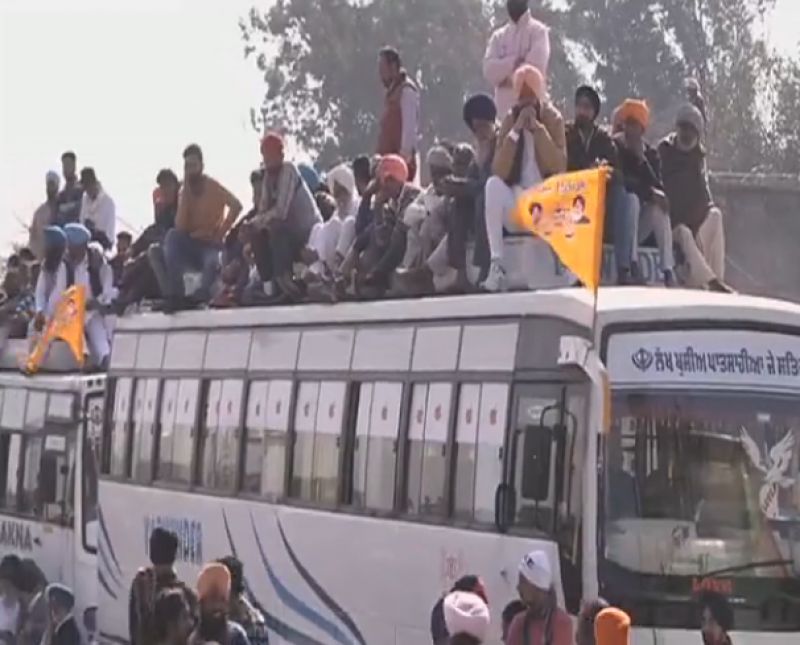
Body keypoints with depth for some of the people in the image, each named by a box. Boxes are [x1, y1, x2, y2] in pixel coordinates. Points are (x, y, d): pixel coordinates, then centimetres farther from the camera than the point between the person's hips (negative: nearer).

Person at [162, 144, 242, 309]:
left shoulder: (213, 187, -5)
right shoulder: (184, 192, 7)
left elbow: (236, 205, -20)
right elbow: (180, 226, -6)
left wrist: (220, 232, -21)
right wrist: (186, 193, -9)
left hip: (211, 244, -5)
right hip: (191, 245, 5)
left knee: (212, 262, -40)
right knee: (172, 236, -27)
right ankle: (174, 294, -32)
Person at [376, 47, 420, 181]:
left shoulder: (406, 90, -8)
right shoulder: (393, 90, 19)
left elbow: (410, 125, -16)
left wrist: (404, 154, -21)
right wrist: (381, 156, 17)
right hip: (389, 158, 9)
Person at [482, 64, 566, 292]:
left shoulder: (553, 119, 2)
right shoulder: (509, 121, 6)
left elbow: (559, 167, -12)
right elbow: (499, 171, -8)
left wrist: (538, 128, -15)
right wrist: (515, 131, -14)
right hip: (516, 208, 2)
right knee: (493, 183, -30)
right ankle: (496, 265, -34)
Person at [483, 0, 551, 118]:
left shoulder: (538, 31, 4)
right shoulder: (498, 36, 16)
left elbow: (536, 65, -9)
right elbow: (489, 69, 2)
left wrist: (507, 77, -1)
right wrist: (514, 62, -11)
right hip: (505, 104, 4)